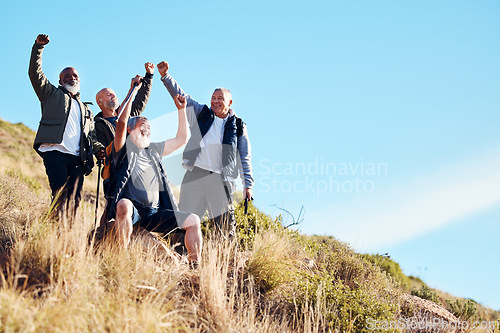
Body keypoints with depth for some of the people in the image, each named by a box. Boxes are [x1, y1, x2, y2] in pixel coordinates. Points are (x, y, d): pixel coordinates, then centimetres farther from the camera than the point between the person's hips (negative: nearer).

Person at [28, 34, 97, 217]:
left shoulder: (86, 110, 31)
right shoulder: (52, 94, 21)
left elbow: (90, 138, 27)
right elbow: (35, 73, 10)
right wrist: (38, 47, -1)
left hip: (77, 158, 4)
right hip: (55, 151, -4)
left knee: (74, 199, -7)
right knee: (61, 194, -21)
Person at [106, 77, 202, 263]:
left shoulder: (154, 150, 26)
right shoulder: (124, 147, 8)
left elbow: (181, 139, 29)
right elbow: (122, 121, -10)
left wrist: (181, 109, 25)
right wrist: (133, 91, -7)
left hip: (154, 213, 6)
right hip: (132, 208, -6)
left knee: (193, 220, -6)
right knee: (124, 205, -41)